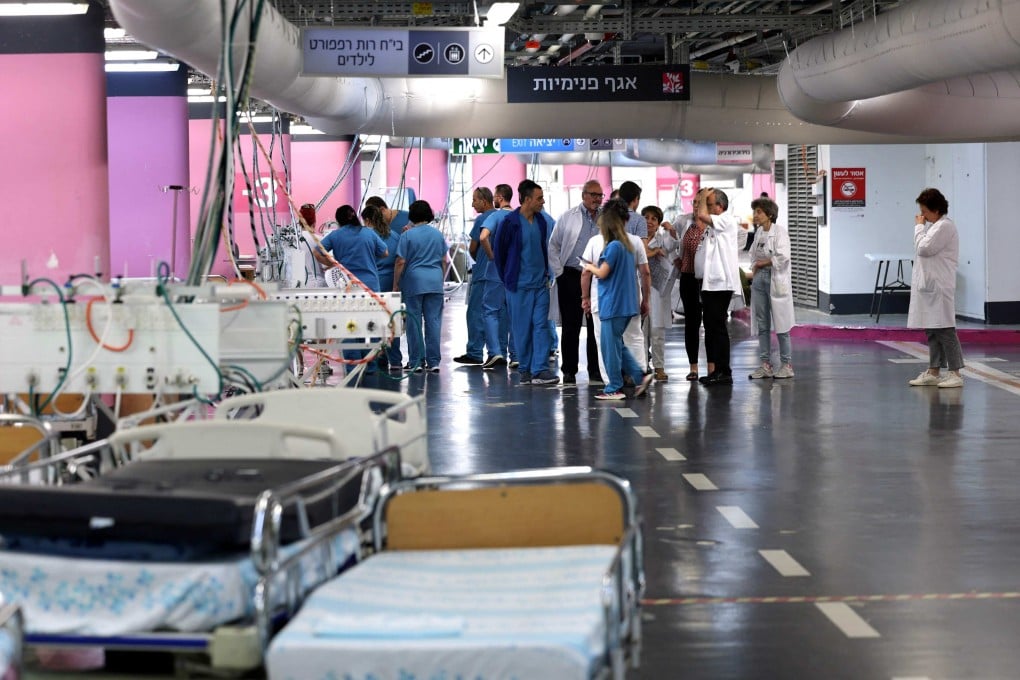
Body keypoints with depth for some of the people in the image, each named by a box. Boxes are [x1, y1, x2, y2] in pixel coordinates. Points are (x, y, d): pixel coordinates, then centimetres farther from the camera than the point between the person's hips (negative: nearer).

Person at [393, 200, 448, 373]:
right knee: (434, 320, 4)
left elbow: (401, 262, -8)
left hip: (414, 281, -3)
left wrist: (396, 284, 0)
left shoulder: (408, 235, -6)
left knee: (415, 321, 3)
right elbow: (444, 260, 12)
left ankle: (417, 362, 4)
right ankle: (433, 362, 3)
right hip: (435, 282, 3)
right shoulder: (438, 234, 7)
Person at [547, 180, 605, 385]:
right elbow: (553, 246, 7)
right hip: (571, 277, -1)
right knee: (570, 326, 1)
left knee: (596, 326, 4)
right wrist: (559, 272, 0)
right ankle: (569, 371, 7)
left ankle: (595, 371, 11)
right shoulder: (568, 217, 4)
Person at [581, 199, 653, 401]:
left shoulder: (614, 246, -16)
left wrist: (590, 267, 3)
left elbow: (602, 273, -17)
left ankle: (614, 389, 5)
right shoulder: (627, 245, 12)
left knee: (611, 346, 0)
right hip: (626, 304, 9)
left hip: (613, 305, -9)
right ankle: (640, 375, 8)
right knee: (617, 344, 16)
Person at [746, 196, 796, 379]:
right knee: (762, 324, 8)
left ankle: (787, 365, 3)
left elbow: (783, 257, -19)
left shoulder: (780, 231, -10)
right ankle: (766, 364, 13)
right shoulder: (758, 232, 12)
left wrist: (763, 263, -8)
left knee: (780, 324, -3)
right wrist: (754, 269, 5)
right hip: (760, 280, 7)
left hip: (776, 281, -7)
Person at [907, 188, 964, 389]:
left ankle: (955, 374, -7)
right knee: (932, 331, 13)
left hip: (939, 287, -10)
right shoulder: (935, 226, 18)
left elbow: (924, 248, -18)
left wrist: (919, 227, -8)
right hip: (929, 285, 10)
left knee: (944, 330, -9)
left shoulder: (945, 226, -13)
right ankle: (933, 372, 18)